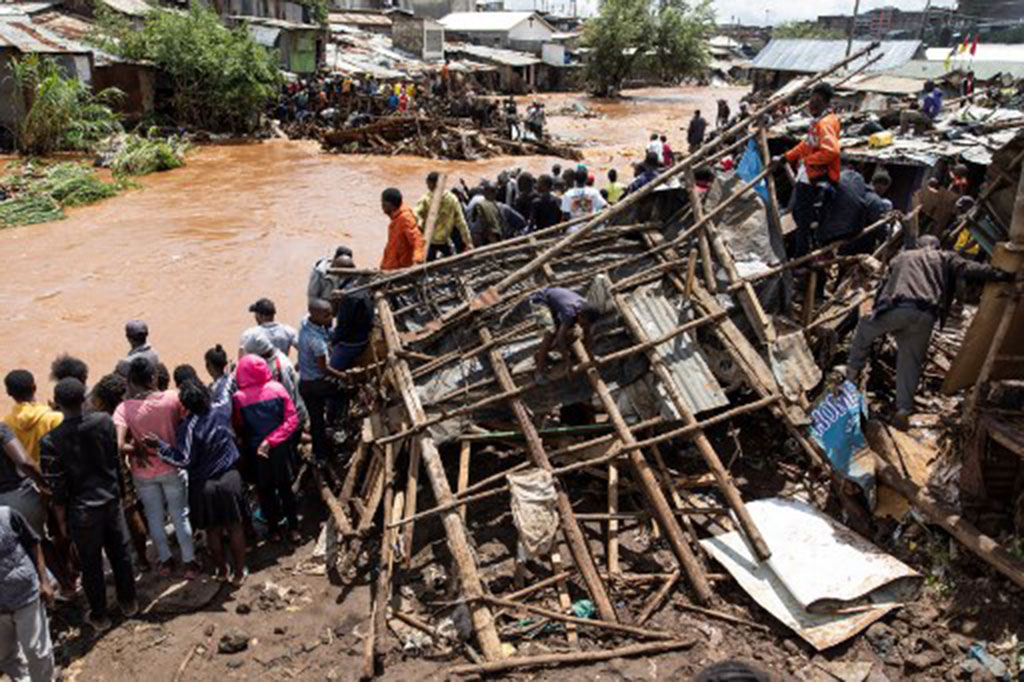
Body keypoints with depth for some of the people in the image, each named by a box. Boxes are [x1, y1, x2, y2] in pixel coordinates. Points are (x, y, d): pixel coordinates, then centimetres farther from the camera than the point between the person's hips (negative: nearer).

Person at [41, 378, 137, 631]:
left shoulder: (51, 441, -19)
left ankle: (99, 616, 29)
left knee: (91, 563, 14)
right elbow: (116, 457, -1)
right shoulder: (105, 421, -13)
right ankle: (129, 602, 35)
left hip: (82, 510, -3)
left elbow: (57, 488, -12)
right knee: (120, 553, 19)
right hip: (111, 499, 3)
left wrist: (61, 519, 0)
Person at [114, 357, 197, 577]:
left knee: (154, 518, 20)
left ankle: (165, 560, 34)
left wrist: (136, 450, -11)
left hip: (144, 473, 0)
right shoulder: (172, 398, -18)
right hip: (172, 467, 0)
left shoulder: (124, 409, -20)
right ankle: (189, 562, 22)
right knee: (180, 516, 14)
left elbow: (119, 445, -28)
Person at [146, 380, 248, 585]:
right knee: (234, 527, 12)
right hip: (229, 479, 3)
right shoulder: (221, 409, -8)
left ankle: (221, 569, 31)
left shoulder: (189, 427, -20)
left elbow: (183, 459, -19)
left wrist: (158, 445, -17)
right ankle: (239, 571, 21)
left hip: (204, 485, -2)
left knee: (213, 530, 16)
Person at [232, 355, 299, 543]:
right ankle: (293, 528, 27)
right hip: (280, 449, 2)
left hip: (255, 452, -2)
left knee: (265, 492, 18)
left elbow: (238, 429, -4)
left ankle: (274, 529, 29)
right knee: (285, 487, 20)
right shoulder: (277, 389, -11)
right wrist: (271, 440, -14)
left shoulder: (238, 398, -16)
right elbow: (292, 420, -13)